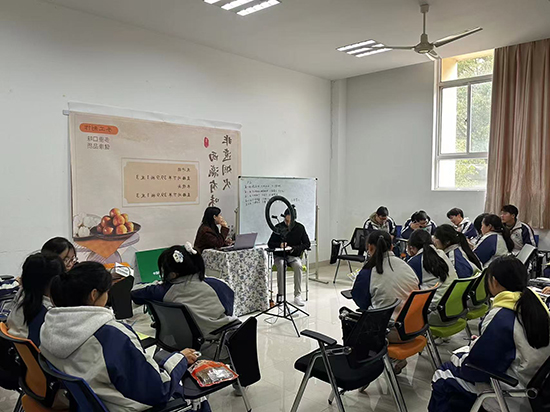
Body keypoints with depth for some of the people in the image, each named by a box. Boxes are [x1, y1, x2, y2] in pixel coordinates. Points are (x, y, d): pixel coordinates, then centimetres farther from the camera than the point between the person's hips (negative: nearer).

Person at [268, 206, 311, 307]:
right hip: (279, 256, 0)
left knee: (298, 266, -33)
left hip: (294, 256, 1)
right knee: (281, 266, -35)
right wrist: (279, 245, -23)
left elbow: (307, 244, 0)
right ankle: (280, 294, -26)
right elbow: (270, 244, -2)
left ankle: (298, 296, -29)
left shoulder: (300, 228, -1)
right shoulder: (279, 227, -4)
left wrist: (294, 248, -15)